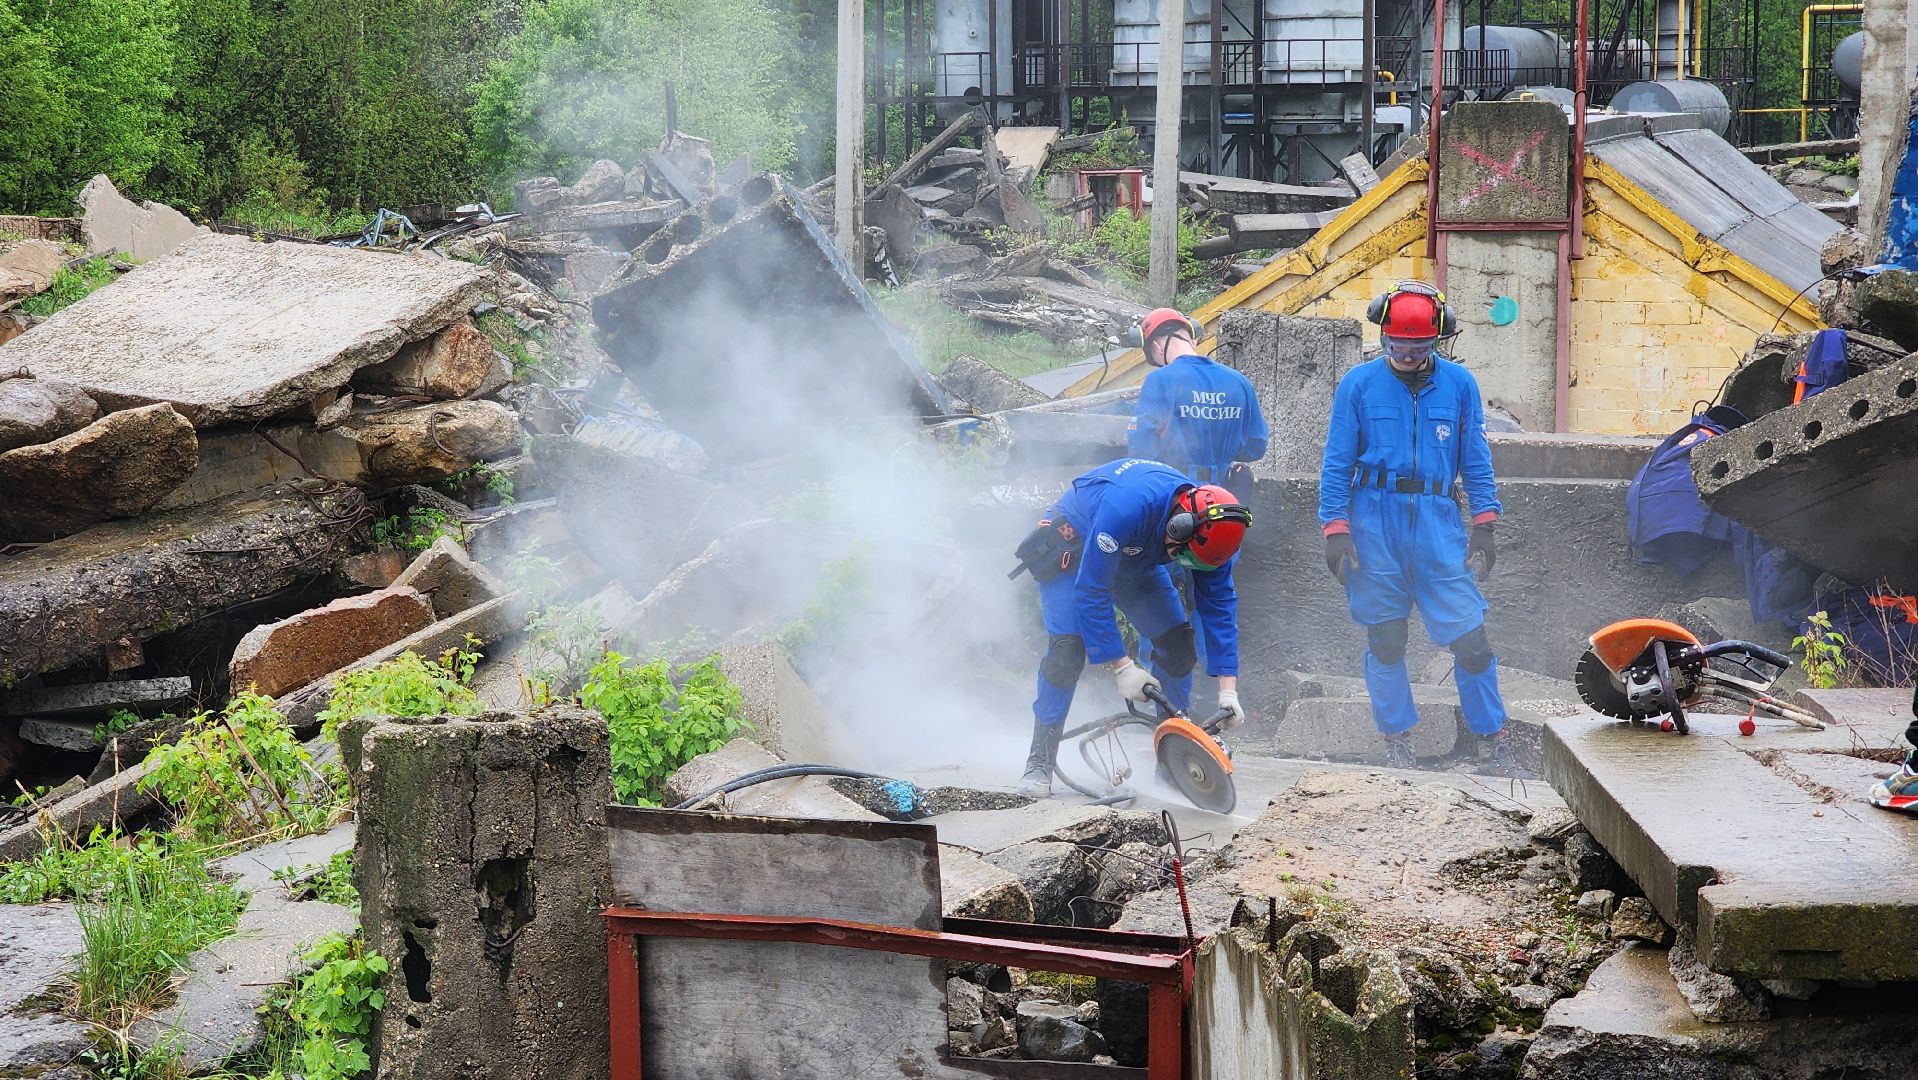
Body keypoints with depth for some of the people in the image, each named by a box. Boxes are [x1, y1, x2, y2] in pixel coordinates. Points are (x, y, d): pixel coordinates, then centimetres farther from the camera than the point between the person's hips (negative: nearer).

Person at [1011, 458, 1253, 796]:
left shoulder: (1207, 528, -24)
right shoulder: (1127, 506, -44)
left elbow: (1219, 605, -16)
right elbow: (1092, 591, -38)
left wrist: (1228, 689, -21)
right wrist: (1122, 667, -37)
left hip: (1135, 559, 6)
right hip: (1074, 550, -6)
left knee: (1179, 644, -6)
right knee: (1067, 649, -21)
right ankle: (1039, 762, -12)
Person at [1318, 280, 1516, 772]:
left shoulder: (1459, 384, 6)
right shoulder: (1358, 384, 2)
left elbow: (1475, 460, 10)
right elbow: (1337, 462, 3)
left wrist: (1484, 526, 4)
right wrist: (1335, 529, -4)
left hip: (1438, 522, 0)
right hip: (1374, 523, 0)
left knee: (1469, 634, -4)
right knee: (1385, 639, 5)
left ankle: (1494, 735, 7)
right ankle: (1397, 738, 16)